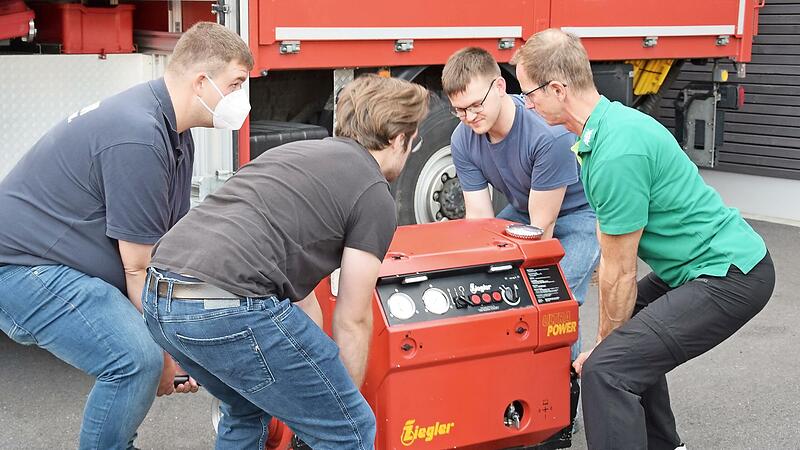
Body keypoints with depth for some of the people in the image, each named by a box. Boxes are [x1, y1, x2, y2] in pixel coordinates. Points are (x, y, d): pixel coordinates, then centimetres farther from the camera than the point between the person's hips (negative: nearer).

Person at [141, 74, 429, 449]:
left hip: (158, 299, 9)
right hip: (229, 307, -9)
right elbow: (352, 322, 8)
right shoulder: (375, 197, 4)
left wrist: (317, 371, 40)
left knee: (247, 411, 33)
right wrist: (341, 397, 23)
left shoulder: (297, 152, 28)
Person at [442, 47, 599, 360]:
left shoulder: (550, 134, -35)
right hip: (523, 211, 7)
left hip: (577, 214, -6)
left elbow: (542, 226, -29)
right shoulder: (463, 141, -16)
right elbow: (479, 218, -14)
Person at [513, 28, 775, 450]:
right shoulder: (611, 120, 7)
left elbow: (619, 273, -15)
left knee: (607, 369, -20)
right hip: (719, 261, 11)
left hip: (730, 276, -11)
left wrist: (603, 344, 0)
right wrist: (608, 338, 15)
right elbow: (617, 259, 13)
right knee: (629, 335, 28)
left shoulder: (617, 154, -25)